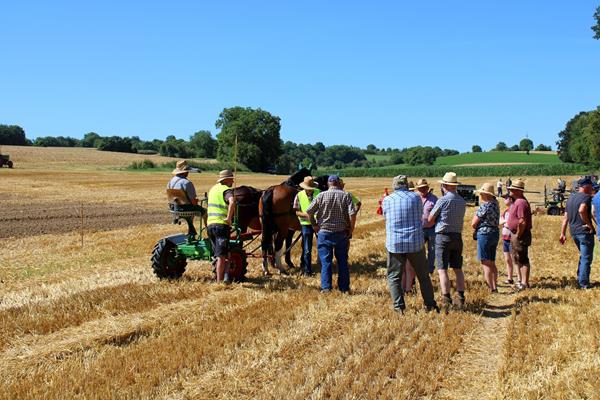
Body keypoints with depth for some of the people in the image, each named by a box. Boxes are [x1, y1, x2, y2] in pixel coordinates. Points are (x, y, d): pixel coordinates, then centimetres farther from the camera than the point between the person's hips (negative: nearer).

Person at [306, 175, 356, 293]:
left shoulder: (322, 195, -4)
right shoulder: (346, 196, -4)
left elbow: (309, 211, -5)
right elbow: (352, 214, -13)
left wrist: (314, 225, 6)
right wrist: (351, 230, -2)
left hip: (324, 232, -1)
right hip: (342, 233, 1)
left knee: (326, 261, 6)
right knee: (342, 261, 11)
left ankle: (326, 287, 4)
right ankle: (344, 288, 17)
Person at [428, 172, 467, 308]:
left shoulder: (443, 200, -12)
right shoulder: (462, 201, 6)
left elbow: (430, 219, -5)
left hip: (443, 236, -6)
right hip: (457, 237, 6)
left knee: (442, 270, -3)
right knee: (458, 269, 13)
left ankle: (446, 300, -7)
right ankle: (461, 298, 13)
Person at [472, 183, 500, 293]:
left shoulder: (484, 206, -18)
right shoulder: (495, 203, 6)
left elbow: (473, 224, -13)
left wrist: (476, 229, 7)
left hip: (484, 234, -9)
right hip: (495, 233, 9)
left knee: (486, 264, -4)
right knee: (492, 263, 16)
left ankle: (491, 289, -5)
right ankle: (495, 287, 21)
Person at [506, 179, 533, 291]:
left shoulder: (521, 202, -20)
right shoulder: (516, 201, 14)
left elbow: (522, 222, -26)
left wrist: (518, 236, -20)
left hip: (520, 235, -11)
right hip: (516, 235, 11)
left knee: (522, 260, -5)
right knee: (517, 260, 18)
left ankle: (524, 283, -1)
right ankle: (521, 281, 27)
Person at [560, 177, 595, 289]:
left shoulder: (571, 198, 14)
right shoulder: (586, 197, -11)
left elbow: (566, 217, 14)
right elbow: (581, 210, -31)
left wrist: (563, 234, 16)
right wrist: (589, 224, -20)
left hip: (574, 232, 8)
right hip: (585, 232, -8)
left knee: (583, 256, 24)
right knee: (586, 258, 1)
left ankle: (580, 278, 25)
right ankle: (584, 284, 3)